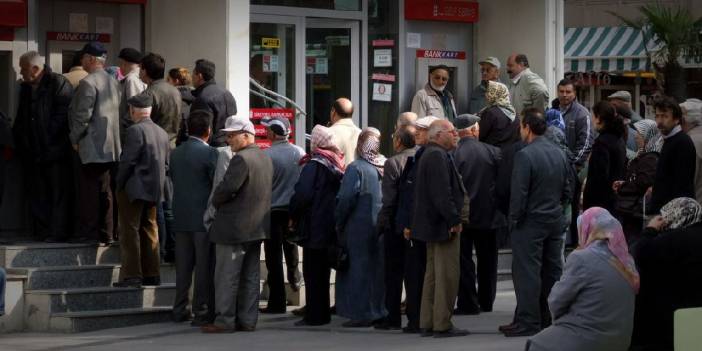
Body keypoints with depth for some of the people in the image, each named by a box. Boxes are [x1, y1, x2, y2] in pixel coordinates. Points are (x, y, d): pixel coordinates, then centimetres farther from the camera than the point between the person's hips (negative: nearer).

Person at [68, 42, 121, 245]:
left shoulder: (88, 83, -13)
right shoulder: (113, 83, 11)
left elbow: (83, 116, -17)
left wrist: (75, 139, -5)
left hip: (92, 145, -8)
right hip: (110, 146, 8)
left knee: (89, 190, -5)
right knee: (104, 190, 11)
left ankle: (88, 233, -5)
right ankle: (106, 233, 14)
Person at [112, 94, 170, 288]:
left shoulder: (135, 130, -15)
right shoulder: (162, 133, 10)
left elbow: (128, 161, -18)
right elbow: (166, 163, 12)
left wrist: (119, 185, -8)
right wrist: (157, 183, 16)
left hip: (134, 190, -8)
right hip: (154, 191, 8)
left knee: (130, 232, -3)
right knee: (149, 231, 14)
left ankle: (131, 276, -5)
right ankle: (151, 274, 16)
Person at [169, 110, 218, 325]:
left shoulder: (175, 153, 8)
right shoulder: (209, 153, -11)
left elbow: (173, 179, 12)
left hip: (181, 218, 6)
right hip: (204, 217, -6)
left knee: (183, 266, 12)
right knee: (204, 267, -2)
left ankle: (180, 310, 15)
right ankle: (202, 312, -2)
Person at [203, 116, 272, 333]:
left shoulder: (241, 159, -17)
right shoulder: (265, 159, 13)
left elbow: (228, 187, -23)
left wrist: (215, 202, -4)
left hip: (235, 228, -9)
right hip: (258, 226, 9)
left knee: (226, 277, -4)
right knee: (250, 277, 11)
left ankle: (224, 320, -3)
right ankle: (247, 320, 13)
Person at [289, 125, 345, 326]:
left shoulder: (314, 165, -13)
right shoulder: (337, 165, 10)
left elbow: (302, 195, -18)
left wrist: (293, 217, -4)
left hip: (314, 227, -8)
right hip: (332, 225, 8)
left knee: (312, 273, -4)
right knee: (323, 272, 15)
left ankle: (314, 315, -4)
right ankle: (323, 313, 18)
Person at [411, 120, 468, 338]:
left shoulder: (429, 154, 17)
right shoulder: (438, 156, -17)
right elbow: (442, 193, -24)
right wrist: (454, 220, -19)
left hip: (432, 226, 11)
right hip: (443, 225, -11)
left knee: (433, 275, 14)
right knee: (447, 276, -7)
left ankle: (428, 323, 17)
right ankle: (442, 325, -6)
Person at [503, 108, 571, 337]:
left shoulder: (524, 155, -17)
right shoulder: (559, 154, 7)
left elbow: (519, 192, -18)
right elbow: (566, 190, 12)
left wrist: (513, 220, -7)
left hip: (530, 223, -7)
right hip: (555, 220, 7)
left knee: (527, 272, -3)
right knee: (552, 271, 12)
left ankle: (528, 322, -3)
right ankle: (551, 317, 17)